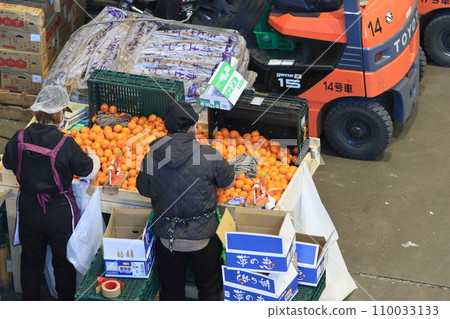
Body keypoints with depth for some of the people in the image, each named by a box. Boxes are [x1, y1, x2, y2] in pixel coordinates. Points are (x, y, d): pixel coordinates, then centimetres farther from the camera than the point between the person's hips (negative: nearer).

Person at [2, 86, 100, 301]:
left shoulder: (20, 138, -13)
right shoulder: (66, 144, -23)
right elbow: (89, 172, -11)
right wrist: (93, 157, 11)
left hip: (28, 210, 3)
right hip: (59, 212, -3)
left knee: (31, 260, 21)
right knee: (63, 262, 17)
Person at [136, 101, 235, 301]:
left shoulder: (151, 157, -12)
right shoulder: (209, 155, -19)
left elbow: (143, 190, 4)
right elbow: (229, 182, -2)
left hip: (167, 238, 2)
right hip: (203, 237, -2)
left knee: (171, 290, 21)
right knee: (209, 289, 19)